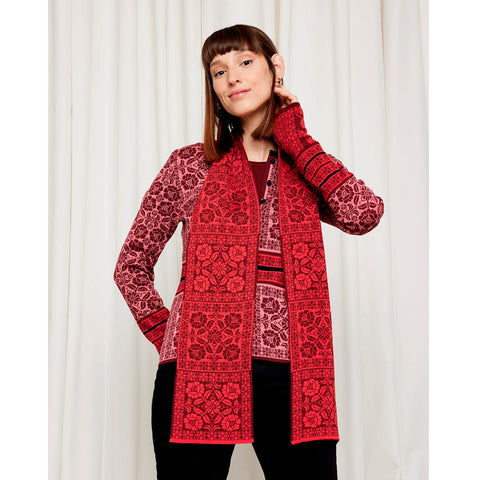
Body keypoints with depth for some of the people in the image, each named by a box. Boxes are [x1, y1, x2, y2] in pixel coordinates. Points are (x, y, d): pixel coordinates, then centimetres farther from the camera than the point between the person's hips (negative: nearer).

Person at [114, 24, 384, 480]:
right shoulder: (191, 165, 8)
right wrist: (166, 336, 0)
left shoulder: (305, 170, 14)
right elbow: (131, 265, 12)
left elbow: (365, 214, -8)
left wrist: (295, 139, 1)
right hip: (199, 371, -1)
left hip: (288, 374, 2)